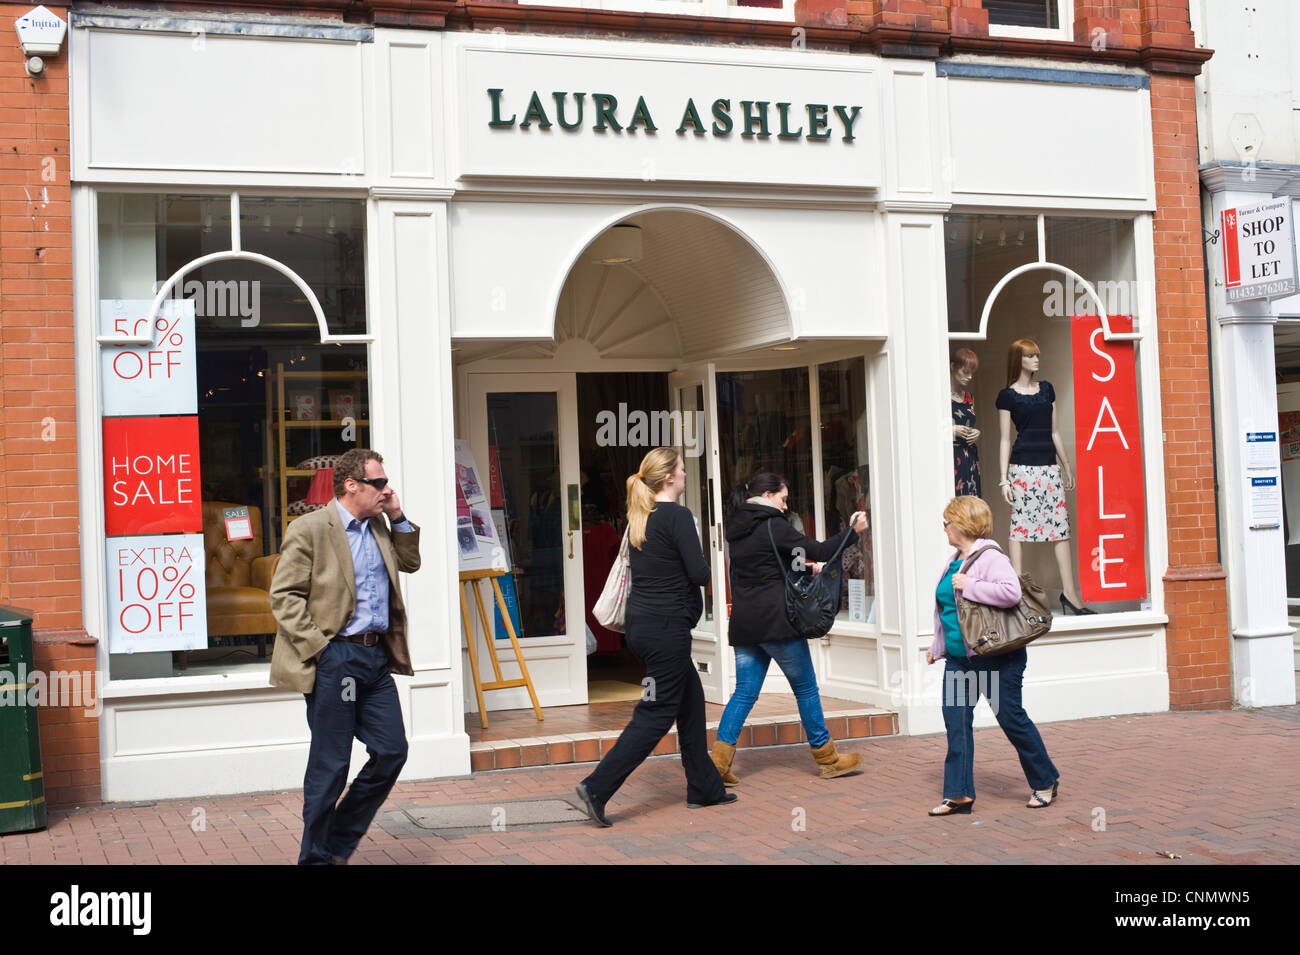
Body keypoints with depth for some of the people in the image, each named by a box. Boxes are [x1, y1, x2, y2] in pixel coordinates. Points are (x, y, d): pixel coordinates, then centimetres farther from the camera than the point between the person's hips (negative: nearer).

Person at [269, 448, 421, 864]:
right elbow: (283, 595, -10)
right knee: (330, 765, 0)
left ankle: (338, 845, 22)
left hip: (377, 656, 8)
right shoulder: (310, 528, -7)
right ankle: (316, 857, 16)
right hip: (335, 658, -7)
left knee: (392, 752, 6)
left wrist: (398, 517, 12)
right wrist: (317, 646, -16)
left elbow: (410, 563, 27)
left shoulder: (378, 528, 15)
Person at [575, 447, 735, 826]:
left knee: (691, 699, 17)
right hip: (666, 626, -9)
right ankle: (598, 787, -8)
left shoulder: (638, 517, 11)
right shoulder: (677, 516, -14)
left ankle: (704, 788, 24)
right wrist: (702, 565, 5)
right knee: (656, 714, -4)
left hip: (640, 621, 9)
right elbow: (699, 574, -16)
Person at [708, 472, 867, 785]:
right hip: (776, 621, -7)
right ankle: (828, 759, 16)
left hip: (744, 624, 7)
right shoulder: (772, 526, -11)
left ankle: (718, 762, -3)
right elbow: (819, 551, -11)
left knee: (745, 692, 7)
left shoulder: (736, 530, 13)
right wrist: (852, 530, -1)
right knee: (805, 687, 6)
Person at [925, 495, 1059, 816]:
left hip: (996, 657, -8)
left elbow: (1011, 592, -32)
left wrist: (968, 585, -27)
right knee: (955, 720, 1)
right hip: (959, 659, 8)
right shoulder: (954, 561, 12)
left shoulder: (990, 558, -15)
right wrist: (937, 647, 27)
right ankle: (959, 793, 5)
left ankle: (1045, 781, 21)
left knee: (1011, 718, 2)